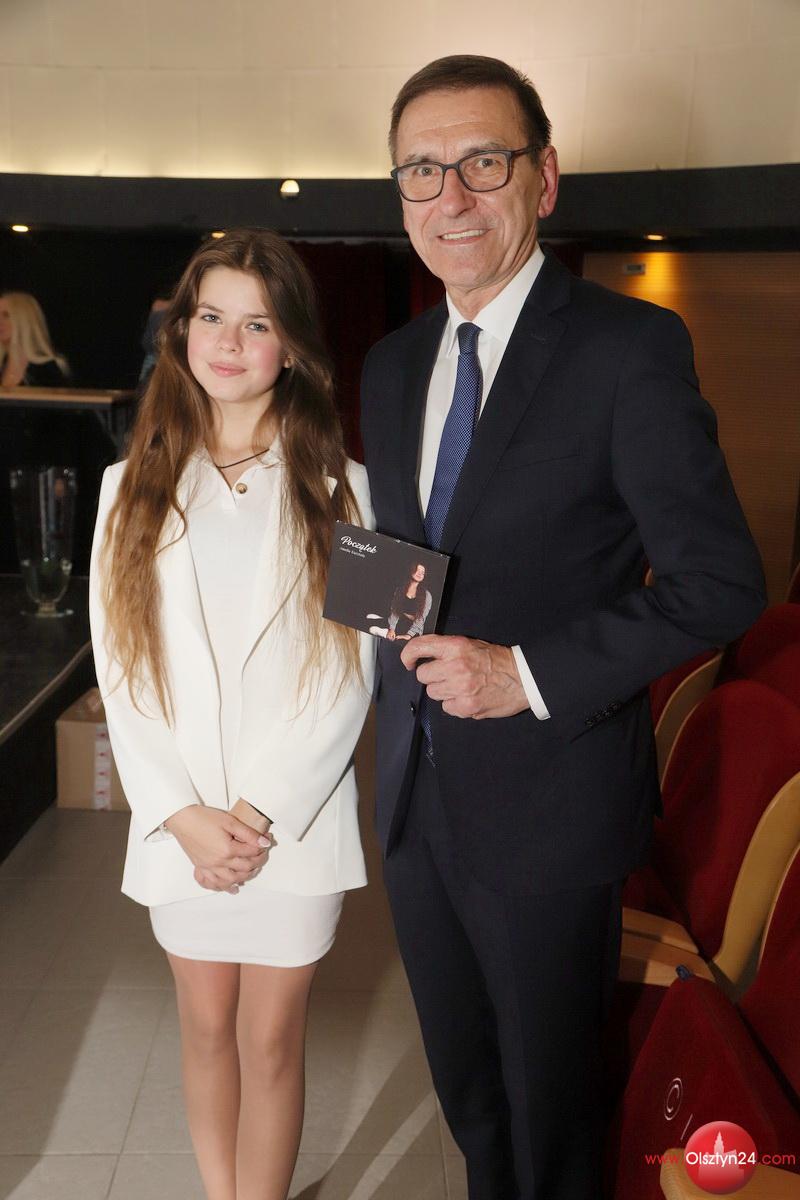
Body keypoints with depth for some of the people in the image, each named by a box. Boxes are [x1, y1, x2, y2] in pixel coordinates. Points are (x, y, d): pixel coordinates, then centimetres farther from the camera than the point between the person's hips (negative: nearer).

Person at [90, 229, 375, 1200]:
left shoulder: (336, 488, -3)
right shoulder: (134, 487, 3)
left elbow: (349, 671, -6)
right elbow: (119, 668, 0)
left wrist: (261, 811, -13)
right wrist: (185, 815, -9)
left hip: (293, 816, -2)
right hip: (180, 818, 2)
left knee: (271, 1039, 9)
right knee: (206, 1027, 17)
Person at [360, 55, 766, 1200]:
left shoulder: (630, 346, -15)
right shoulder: (392, 363, 7)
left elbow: (721, 580, -16)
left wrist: (530, 674, -21)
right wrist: (400, 661, -2)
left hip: (548, 799, -6)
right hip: (417, 792, 6)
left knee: (550, 1096, 17)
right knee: (464, 1083, 26)